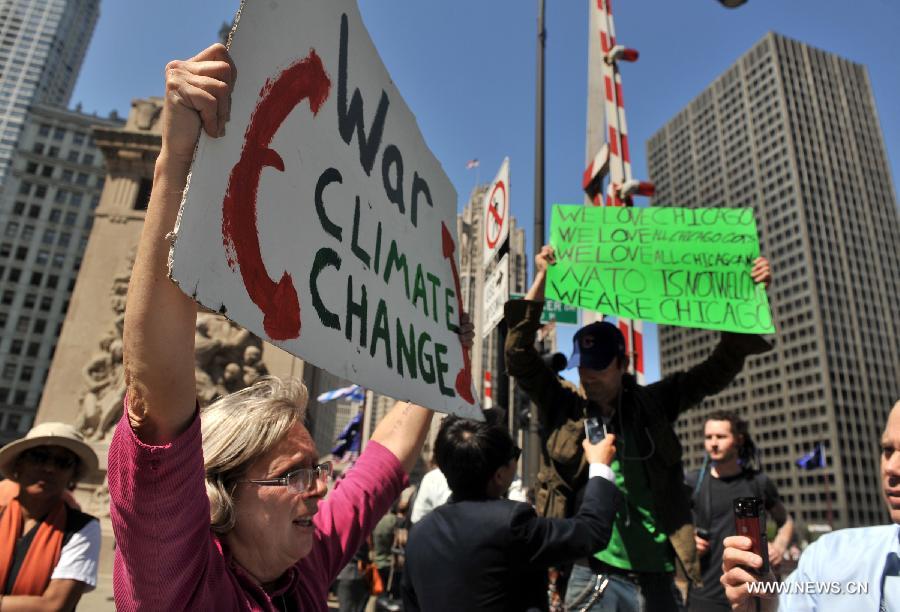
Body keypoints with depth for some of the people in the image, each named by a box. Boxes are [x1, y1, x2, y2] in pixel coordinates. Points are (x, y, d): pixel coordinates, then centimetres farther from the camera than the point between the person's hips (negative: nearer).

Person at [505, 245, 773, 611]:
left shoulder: (652, 404, 5)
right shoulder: (562, 406, 0)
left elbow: (718, 370, 6)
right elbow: (519, 355, -9)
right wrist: (541, 279, -13)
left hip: (655, 576, 2)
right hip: (590, 574, -2)